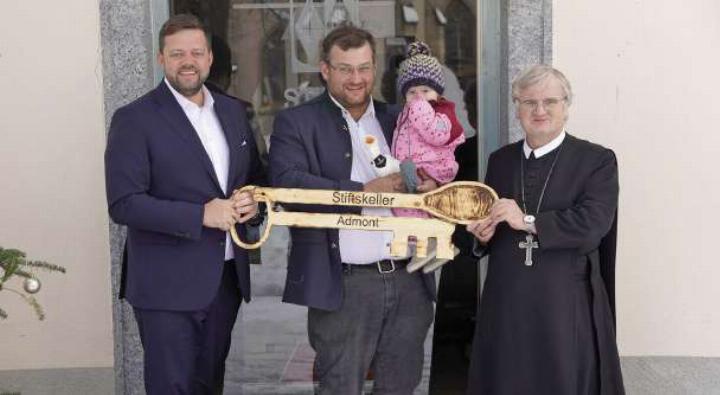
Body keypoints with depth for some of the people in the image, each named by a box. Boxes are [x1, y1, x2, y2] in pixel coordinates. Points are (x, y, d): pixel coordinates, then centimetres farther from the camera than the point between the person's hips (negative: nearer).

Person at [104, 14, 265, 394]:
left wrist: (254, 201, -5)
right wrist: (200, 215, -23)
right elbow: (123, 203, -15)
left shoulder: (232, 111, 10)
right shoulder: (134, 119, -9)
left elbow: (256, 176, 18)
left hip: (228, 277, 6)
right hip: (168, 284, -5)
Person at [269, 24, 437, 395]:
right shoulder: (296, 122, 0)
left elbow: (432, 175, 20)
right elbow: (287, 182, -16)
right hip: (345, 285, -4)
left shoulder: (399, 120, 14)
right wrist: (364, 192, -19)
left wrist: (430, 186, -5)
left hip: (409, 281, 5)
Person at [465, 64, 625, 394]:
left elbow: (593, 223, -15)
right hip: (505, 302, 4)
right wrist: (483, 231, -3)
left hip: (566, 305, -3)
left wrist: (528, 222, -19)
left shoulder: (597, 160, -3)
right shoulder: (500, 160, 13)